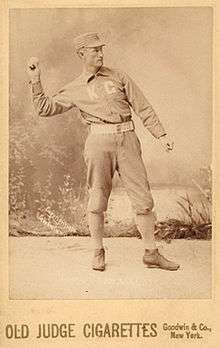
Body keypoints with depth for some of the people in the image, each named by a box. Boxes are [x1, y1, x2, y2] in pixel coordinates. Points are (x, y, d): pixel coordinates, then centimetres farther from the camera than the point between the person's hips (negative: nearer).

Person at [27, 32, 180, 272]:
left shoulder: (118, 77, 13)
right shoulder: (74, 89, 11)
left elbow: (143, 108, 11)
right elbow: (44, 108, 9)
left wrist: (161, 134, 5)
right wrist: (35, 80, 1)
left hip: (127, 140, 1)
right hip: (100, 141, -1)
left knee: (143, 199, 0)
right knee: (97, 200, 2)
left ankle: (151, 253, 13)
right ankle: (98, 253, 21)